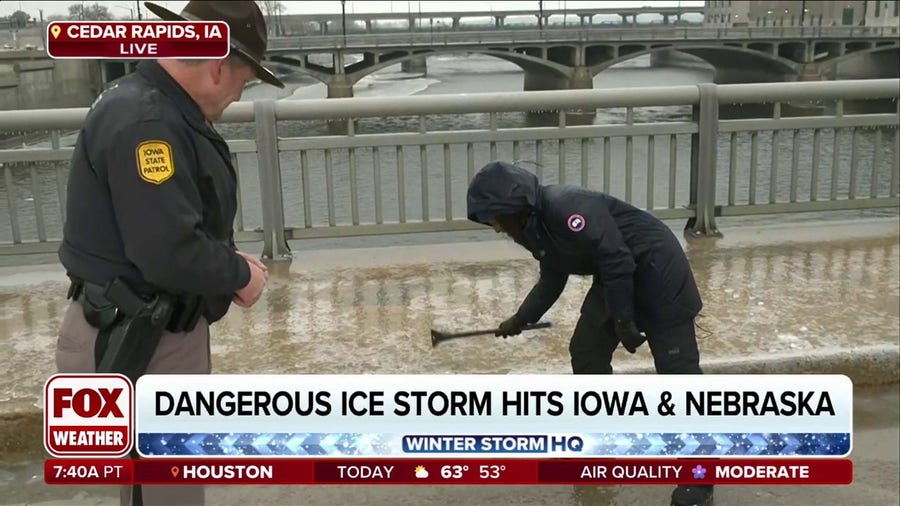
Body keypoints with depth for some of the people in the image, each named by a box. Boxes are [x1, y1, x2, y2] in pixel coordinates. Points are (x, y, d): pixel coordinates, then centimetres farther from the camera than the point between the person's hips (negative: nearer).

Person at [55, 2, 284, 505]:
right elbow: (169, 253, -30)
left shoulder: (160, 109, 9)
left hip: (164, 326, 10)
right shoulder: (143, 122, -25)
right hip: (140, 340, -10)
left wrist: (231, 261, 2)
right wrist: (238, 274, -13)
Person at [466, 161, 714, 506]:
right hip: (616, 279, 10)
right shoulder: (535, 227, 4)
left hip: (656, 269, -10)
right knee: (586, 352, 11)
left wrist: (624, 322, -20)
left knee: (677, 370, -6)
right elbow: (552, 281, 21)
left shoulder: (566, 208, -26)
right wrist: (520, 320, 28)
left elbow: (617, 261, -27)